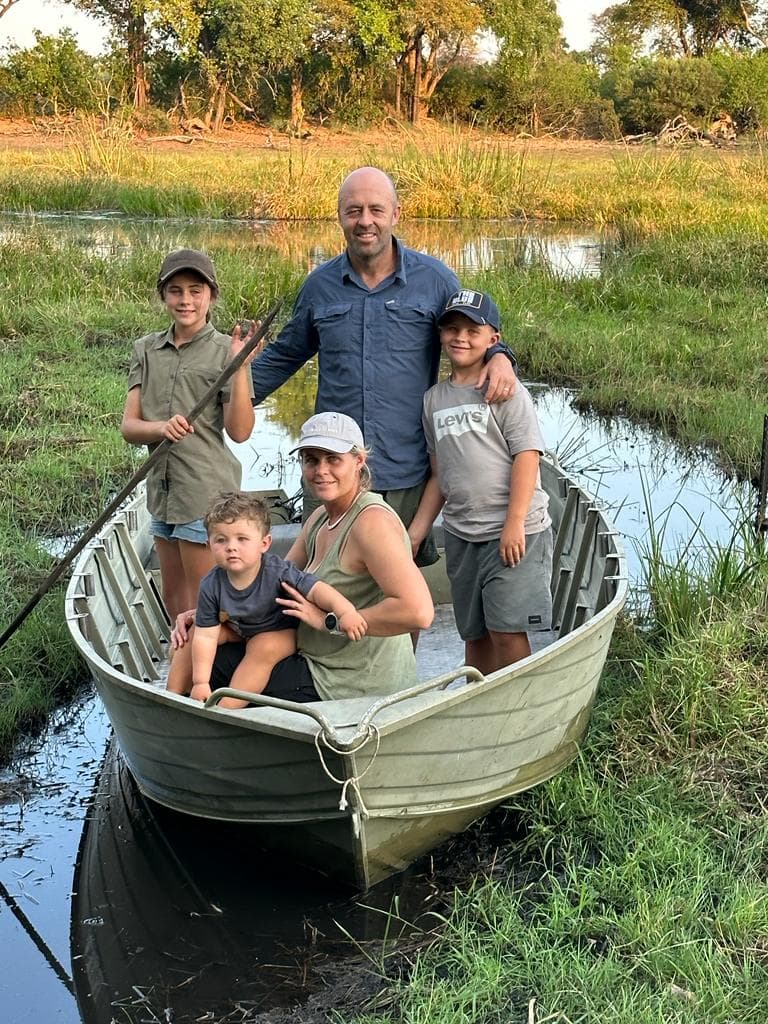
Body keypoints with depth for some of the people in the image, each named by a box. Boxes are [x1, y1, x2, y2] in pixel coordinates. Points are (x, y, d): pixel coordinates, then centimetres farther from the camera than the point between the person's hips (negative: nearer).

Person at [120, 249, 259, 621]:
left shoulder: (225, 351, -8)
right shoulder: (146, 350, 6)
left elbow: (240, 431, -13)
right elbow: (128, 426, 0)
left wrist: (240, 367, -22)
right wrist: (161, 428, -21)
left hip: (206, 493, -6)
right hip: (163, 488, 6)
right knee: (172, 597, 20)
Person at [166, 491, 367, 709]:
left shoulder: (277, 572, -33)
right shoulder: (211, 586, -24)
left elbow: (316, 589, -38)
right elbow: (206, 636, -21)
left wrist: (346, 611, -57)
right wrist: (200, 682, -25)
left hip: (281, 630, -4)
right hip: (237, 629, 4)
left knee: (263, 648, -32)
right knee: (192, 635, -9)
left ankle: (226, 710, -31)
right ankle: (173, 695, 3)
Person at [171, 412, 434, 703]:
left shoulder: (372, 521, -21)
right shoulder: (320, 518, 9)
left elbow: (418, 611, -31)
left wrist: (329, 621, -23)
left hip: (357, 689, -9)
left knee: (214, 663, -3)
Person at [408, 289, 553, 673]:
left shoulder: (506, 391, -6)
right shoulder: (435, 398, 12)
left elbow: (527, 456, -12)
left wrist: (514, 524, -18)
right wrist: (416, 531, 11)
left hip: (513, 532, -6)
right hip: (461, 534, 6)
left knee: (507, 630, -9)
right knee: (475, 634, 12)